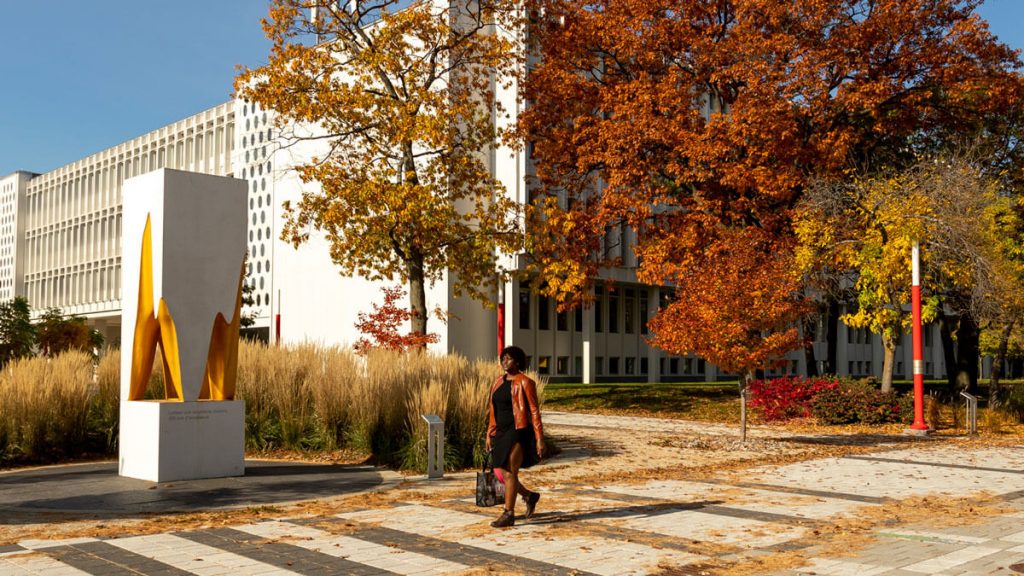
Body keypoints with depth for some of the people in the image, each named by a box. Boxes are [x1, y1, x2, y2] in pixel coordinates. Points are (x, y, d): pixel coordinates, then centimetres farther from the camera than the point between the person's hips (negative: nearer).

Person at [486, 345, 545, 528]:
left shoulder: (525, 382, -9)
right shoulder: (499, 382, 11)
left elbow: (535, 411, -11)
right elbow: (494, 410, 16)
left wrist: (540, 439, -14)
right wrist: (490, 434, 13)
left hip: (519, 432, -8)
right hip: (502, 433, 8)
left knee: (510, 473, -11)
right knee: (502, 474, 9)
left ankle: (509, 514, -3)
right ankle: (530, 496, 31)